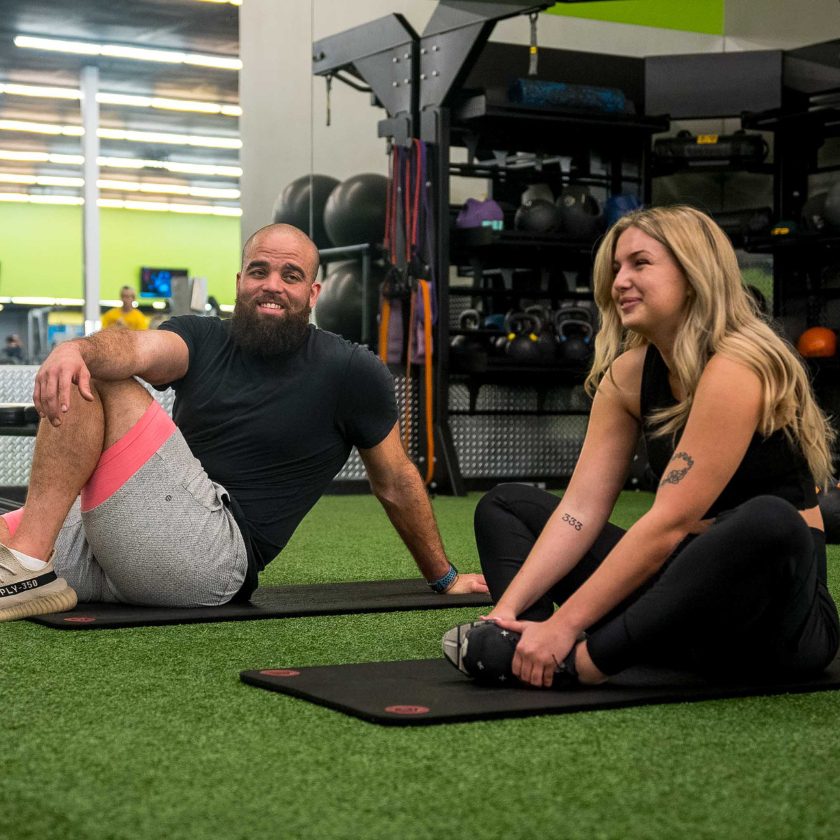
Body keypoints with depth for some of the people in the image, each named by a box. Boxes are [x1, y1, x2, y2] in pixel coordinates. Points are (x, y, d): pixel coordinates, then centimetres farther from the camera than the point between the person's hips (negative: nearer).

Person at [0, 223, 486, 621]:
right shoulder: (204, 340, 12)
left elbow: (396, 483, 14)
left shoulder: (351, 372, 4)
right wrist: (77, 349, -34)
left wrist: (444, 579, 23)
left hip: (214, 556, -5)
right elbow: (137, 348, -11)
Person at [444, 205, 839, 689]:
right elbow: (582, 507, -2)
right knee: (504, 508, 8)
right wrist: (508, 609, -13)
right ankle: (537, 653, -21)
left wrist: (566, 624, -28)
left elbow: (670, 521, -25)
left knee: (768, 523, -43)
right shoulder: (629, 373, 3)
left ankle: (581, 661, -32)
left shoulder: (735, 368, -19)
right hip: (694, 576, 8)